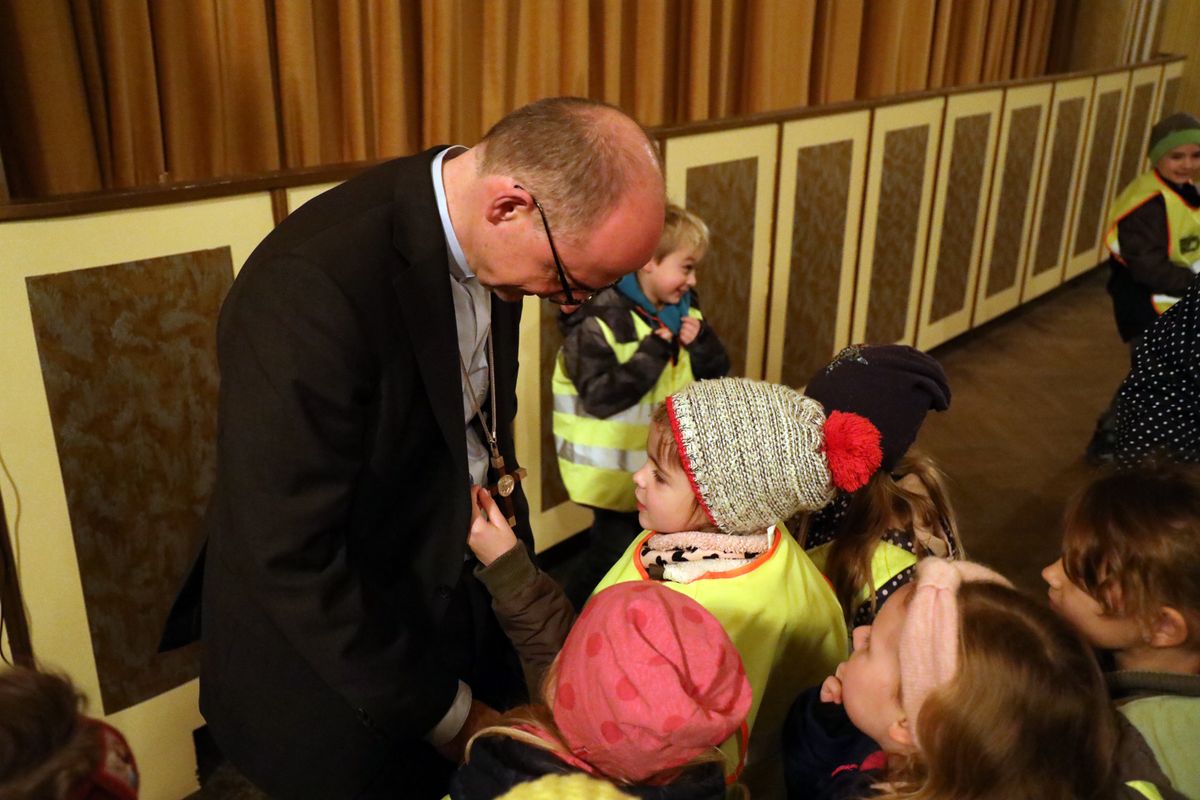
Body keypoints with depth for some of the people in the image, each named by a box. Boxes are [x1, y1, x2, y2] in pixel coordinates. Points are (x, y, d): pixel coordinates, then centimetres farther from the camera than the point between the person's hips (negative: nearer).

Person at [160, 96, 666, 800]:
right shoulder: (313, 284, -32)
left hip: (461, 602, 7)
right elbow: (289, 557, -28)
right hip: (334, 661, -6)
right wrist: (444, 713, -18)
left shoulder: (484, 238, -7)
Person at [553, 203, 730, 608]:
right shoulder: (599, 319, -21)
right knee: (615, 553, 5)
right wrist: (655, 350, -27)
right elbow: (601, 398, -28)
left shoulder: (684, 309, 2)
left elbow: (716, 371, 8)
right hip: (616, 468, -7)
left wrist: (700, 340, -13)